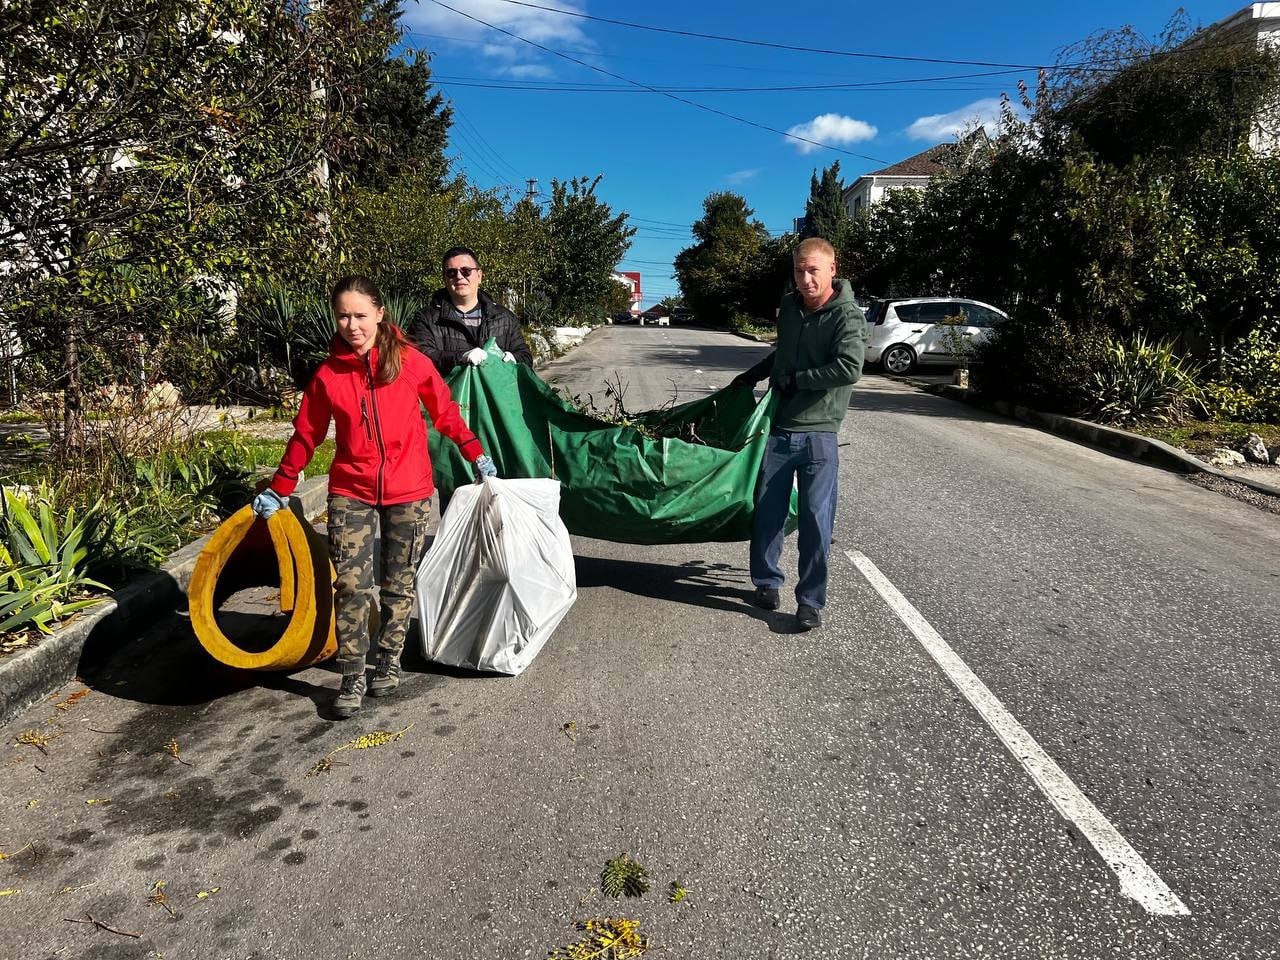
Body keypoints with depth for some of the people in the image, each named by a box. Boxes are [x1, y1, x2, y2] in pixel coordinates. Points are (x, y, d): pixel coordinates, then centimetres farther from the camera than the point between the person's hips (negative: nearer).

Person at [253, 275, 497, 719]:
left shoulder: (411, 362, -7)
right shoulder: (327, 374, -3)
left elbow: (445, 412, 6)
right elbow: (306, 434, 7)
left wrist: (475, 454, 9)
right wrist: (279, 489, 11)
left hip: (409, 491, 0)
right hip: (351, 493, 1)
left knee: (399, 585, 10)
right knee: (351, 585, -5)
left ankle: (389, 661, 29)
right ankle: (352, 678, 8)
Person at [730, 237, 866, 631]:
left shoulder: (846, 316, -11)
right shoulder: (789, 306, 9)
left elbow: (849, 368, -26)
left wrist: (796, 380, -17)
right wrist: (754, 375, 23)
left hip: (818, 433, -5)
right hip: (777, 426, 5)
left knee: (815, 520, -2)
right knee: (767, 510, 9)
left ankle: (811, 601, 9)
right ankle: (766, 582, 27)